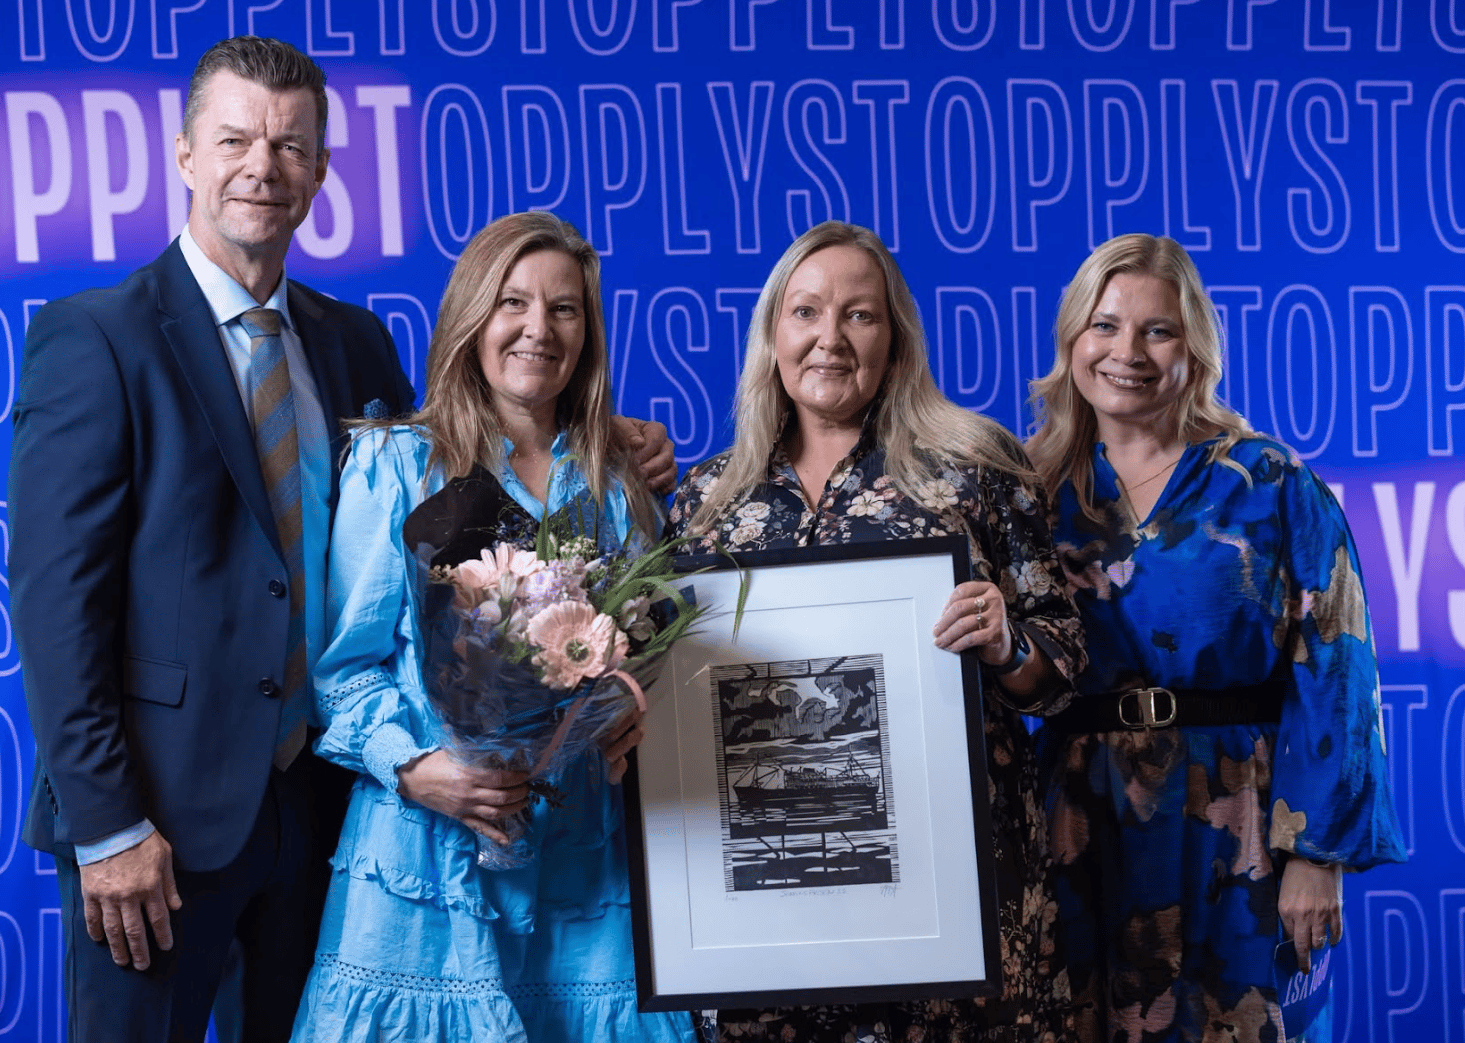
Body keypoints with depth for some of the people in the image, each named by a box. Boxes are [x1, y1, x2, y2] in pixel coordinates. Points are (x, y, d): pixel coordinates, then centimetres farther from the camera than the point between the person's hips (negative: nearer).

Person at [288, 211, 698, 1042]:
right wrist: (412, 767, -17)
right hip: (432, 855, -3)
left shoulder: (620, 487, 12)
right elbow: (349, 662, -2)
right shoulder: (394, 462, 1)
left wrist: (633, 724, -6)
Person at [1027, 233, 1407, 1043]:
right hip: (1083, 832, 2)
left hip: (1232, 832, -2)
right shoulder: (1039, 487, 4)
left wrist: (1318, 853, -11)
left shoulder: (1270, 486, -3)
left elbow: (1330, 679, -7)